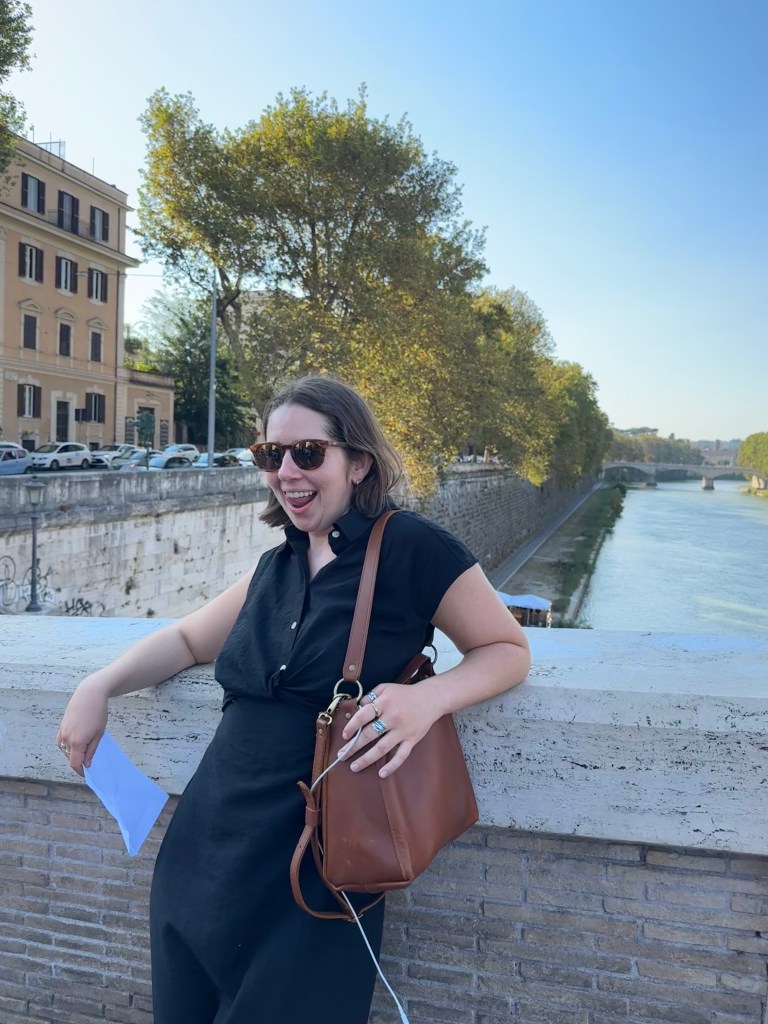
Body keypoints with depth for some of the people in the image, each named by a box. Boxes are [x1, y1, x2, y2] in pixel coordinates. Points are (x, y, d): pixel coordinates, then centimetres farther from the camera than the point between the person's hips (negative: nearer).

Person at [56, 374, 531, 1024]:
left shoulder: (409, 548, -10)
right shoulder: (277, 568, 10)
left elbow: (508, 649, -6)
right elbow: (188, 638, 22)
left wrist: (429, 697, -25)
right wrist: (100, 686, 7)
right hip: (204, 856, 6)